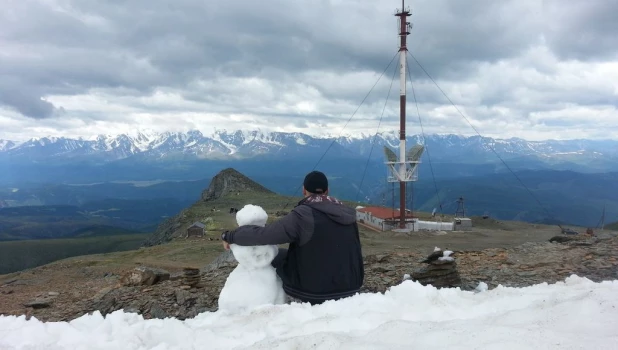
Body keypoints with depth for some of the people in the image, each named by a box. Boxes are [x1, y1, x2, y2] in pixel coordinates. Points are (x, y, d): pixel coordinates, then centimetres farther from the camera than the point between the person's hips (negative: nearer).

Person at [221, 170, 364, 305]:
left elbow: (261, 235, -16)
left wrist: (230, 236, 0)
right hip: (349, 291, 6)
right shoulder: (348, 214, 3)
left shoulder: (303, 215, -17)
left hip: (313, 294, -5)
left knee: (278, 255, 14)